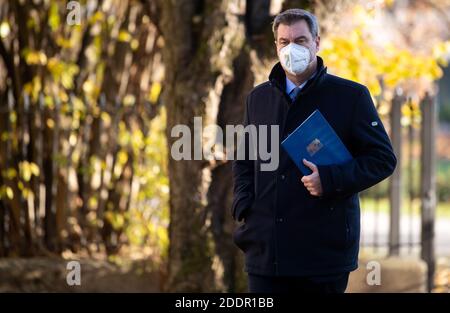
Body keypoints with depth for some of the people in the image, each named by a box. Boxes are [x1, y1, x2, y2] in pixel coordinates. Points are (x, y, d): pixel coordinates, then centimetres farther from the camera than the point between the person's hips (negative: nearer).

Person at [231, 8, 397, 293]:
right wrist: (244, 209, 6)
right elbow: (243, 161, 23)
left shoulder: (350, 96, 0)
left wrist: (330, 180, -15)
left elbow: (384, 158, -2)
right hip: (265, 248, 3)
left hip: (325, 249, -3)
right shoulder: (259, 98, 14)